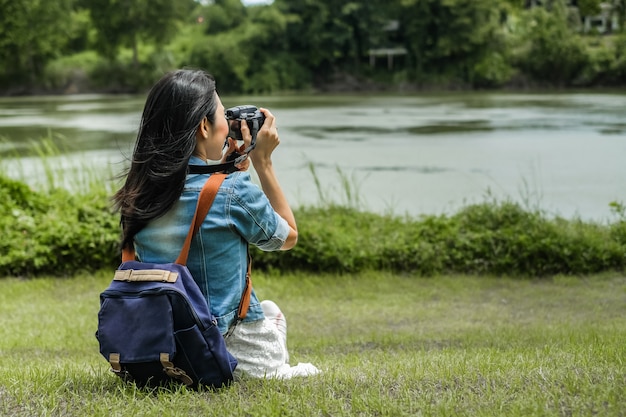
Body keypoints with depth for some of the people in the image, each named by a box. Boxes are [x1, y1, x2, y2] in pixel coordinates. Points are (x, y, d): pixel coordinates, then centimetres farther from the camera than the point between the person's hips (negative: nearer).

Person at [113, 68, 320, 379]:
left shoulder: (138, 192, -3)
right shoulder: (234, 190, -20)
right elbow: (288, 237, 1)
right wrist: (262, 162, 2)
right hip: (232, 351, -5)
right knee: (271, 311, 31)